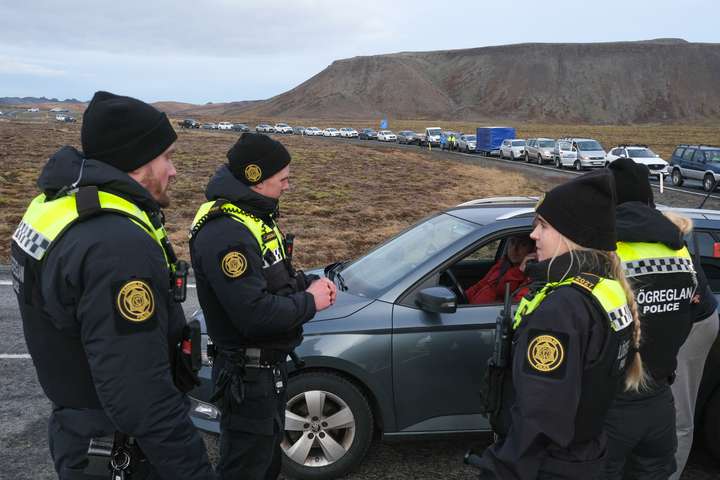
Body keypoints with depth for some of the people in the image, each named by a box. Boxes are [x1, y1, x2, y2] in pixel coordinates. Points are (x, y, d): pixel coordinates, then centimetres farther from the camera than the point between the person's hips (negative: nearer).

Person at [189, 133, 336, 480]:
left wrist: (310, 283, -2)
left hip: (268, 364, 10)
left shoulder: (252, 215, 6)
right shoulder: (225, 234, -27)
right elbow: (256, 314, -33)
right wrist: (310, 302, -18)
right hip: (248, 374, -10)